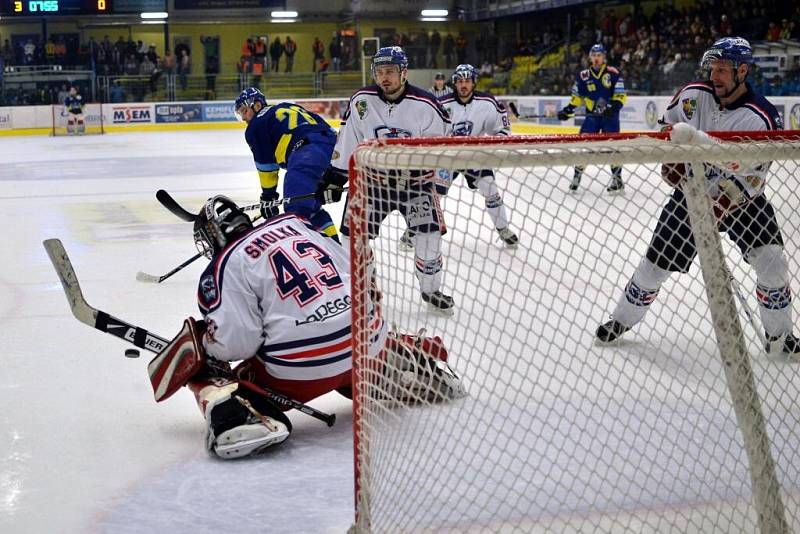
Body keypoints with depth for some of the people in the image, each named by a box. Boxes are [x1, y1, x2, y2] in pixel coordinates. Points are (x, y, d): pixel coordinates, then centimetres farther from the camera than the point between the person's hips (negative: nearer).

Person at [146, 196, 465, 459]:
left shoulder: (226, 265, -1)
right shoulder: (293, 223, 16)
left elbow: (235, 340, -11)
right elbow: (353, 271, 19)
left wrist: (198, 345, 8)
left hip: (300, 367, -6)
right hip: (367, 339, 6)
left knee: (206, 376, 9)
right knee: (351, 373, 42)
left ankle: (238, 415, -21)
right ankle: (423, 371, 23)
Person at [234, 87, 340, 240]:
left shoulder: (256, 125, 12)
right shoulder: (285, 108, 33)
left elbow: (266, 164, 10)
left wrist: (268, 196, 20)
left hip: (309, 151, -8)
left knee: (295, 208, -11)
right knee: (310, 204, 24)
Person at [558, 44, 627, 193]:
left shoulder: (613, 73, -5)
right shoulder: (583, 76, 4)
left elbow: (621, 95, -5)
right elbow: (577, 96, 13)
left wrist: (614, 106, -22)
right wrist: (568, 110, 2)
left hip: (610, 115, -3)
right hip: (592, 115, 3)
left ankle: (617, 179, 1)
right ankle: (577, 176, 6)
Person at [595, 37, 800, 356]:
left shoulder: (763, 118, -21)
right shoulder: (693, 96, -12)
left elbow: (750, 178, -22)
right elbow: (669, 127, 8)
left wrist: (721, 203, -33)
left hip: (741, 196, -2)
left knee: (771, 262, -13)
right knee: (656, 262, 2)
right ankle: (622, 319, 23)